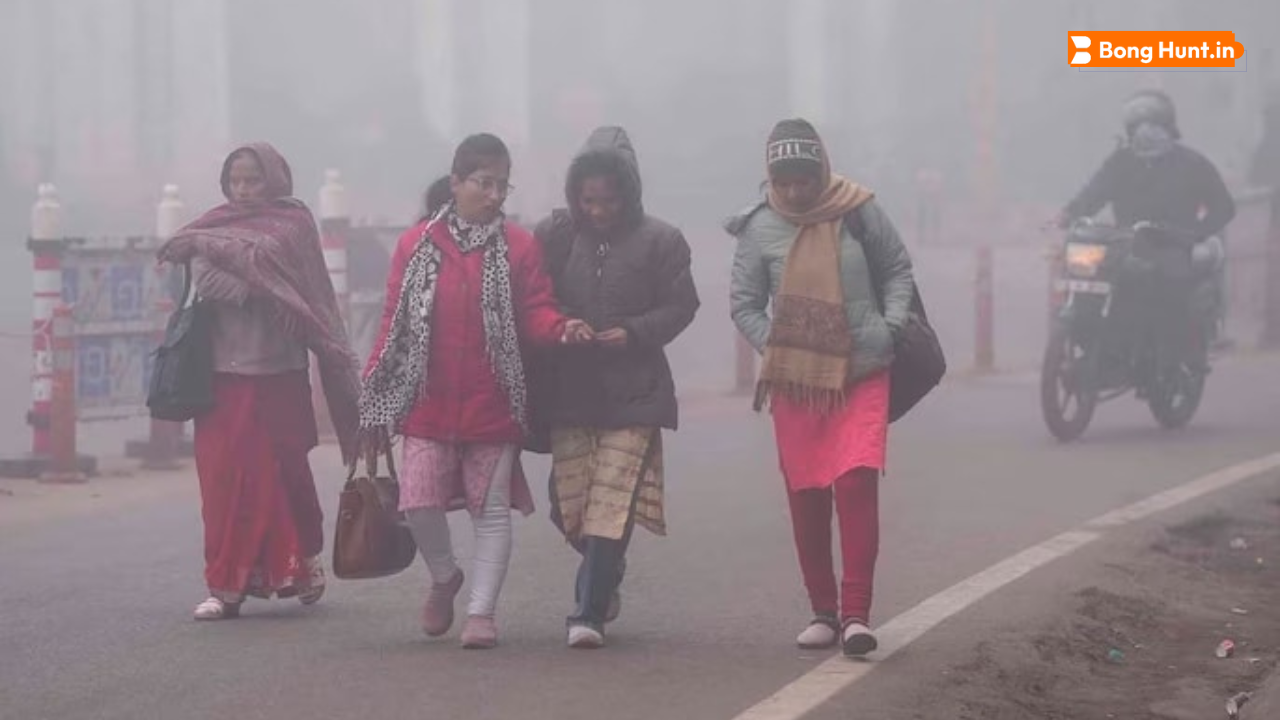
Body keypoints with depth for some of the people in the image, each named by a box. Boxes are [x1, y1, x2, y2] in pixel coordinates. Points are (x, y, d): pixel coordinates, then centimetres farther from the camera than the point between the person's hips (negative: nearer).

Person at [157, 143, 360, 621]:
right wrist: (258, 290, -17)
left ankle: (302, 563, 21)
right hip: (223, 372, 3)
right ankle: (226, 585, 1)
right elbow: (207, 280, -5)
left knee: (281, 473, 0)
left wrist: (206, 245, -11)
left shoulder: (292, 223, 5)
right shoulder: (214, 227, 13)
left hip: (277, 375, -2)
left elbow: (263, 254, -15)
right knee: (224, 479, -2)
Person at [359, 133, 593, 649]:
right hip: (427, 406, 0)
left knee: (492, 509, 0)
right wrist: (373, 401, 4)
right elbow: (394, 324, 6)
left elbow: (535, 314, -1)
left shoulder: (518, 247, 2)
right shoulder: (417, 244, 4)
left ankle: (482, 611, 7)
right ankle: (445, 577, 22)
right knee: (420, 501, -6)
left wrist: (562, 329, -25)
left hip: (493, 407, 0)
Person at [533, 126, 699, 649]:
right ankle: (604, 583, 33)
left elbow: (681, 306, 2)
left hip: (633, 390, -2)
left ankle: (589, 613, -8)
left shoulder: (659, 241, -1)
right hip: (570, 387, 3)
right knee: (571, 504, 5)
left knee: (611, 505, -10)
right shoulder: (555, 235, 3)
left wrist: (634, 333, -12)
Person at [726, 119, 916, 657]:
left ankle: (856, 613, -15)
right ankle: (823, 612, 16)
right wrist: (777, 351, -6)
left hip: (863, 375, -2)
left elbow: (898, 271, 10)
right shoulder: (761, 228, -2)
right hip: (794, 381, 2)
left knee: (857, 483, -15)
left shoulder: (859, 213, -3)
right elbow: (744, 304, 6)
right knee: (806, 498, 4)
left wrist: (890, 326, -3)